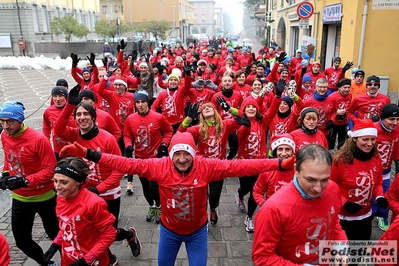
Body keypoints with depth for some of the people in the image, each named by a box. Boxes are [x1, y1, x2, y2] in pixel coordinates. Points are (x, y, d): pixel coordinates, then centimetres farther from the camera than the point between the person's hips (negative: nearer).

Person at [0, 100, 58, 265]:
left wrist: (25, 181, -29)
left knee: (54, 234, 13)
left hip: (44, 197, -6)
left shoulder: (38, 139, -23)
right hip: (19, 198, 6)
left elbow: (50, 169, -21)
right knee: (21, 241, 15)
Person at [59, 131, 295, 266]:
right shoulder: (159, 166, -22)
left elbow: (238, 166, -29)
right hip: (169, 230, 1)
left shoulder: (206, 166, -24)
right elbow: (128, 164, -22)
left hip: (197, 230, -1)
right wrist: (89, 154, -29)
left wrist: (281, 164, -35)